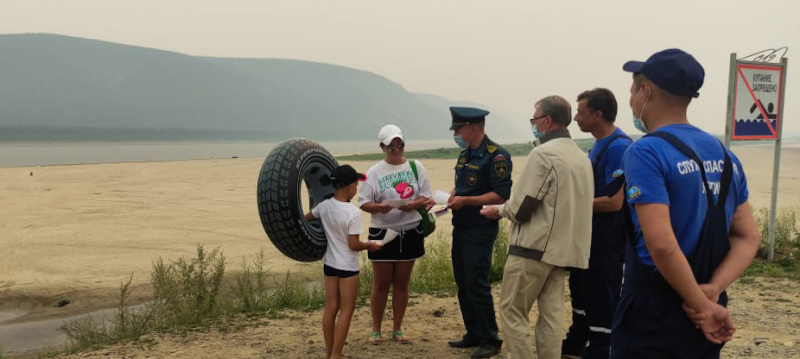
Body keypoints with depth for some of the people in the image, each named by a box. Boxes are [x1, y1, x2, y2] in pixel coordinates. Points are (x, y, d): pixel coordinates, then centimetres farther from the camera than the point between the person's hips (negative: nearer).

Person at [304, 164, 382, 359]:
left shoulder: (324, 206, -3)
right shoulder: (353, 213, -22)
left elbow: (306, 218, 15)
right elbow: (353, 245, -20)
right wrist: (369, 245, -3)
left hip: (329, 264, 6)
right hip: (347, 266, -6)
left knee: (331, 308, 14)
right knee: (346, 311, 5)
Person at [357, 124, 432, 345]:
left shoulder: (415, 167, 3)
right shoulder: (374, 172, -1)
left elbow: (425, 197, 1)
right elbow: (363, 202, -4)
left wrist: (413, 205, -19)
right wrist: (378, 207, -25)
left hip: (410, 232, 2)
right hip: (382, 232, -1)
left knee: (402, 283, 9)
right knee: (381, 284, 5)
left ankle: (397, 329, 22)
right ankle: (376, 330, 18)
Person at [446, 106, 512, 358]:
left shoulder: (496, 156, -14)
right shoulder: (465, 154, 14)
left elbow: (501, 195, -20)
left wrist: (465, 201, -21)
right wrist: (449, 197, 4)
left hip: (481, 231, -9)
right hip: (461, 229, 9)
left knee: (477, 285, -6)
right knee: (463, 283, 13)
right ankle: (474, 335, 25)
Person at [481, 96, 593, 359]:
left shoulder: (543, 154, -14)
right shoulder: (581, 157, 11)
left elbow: (521, 207, -17)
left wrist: (499, 211, 4)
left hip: (533, 247, -8)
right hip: (562, 247, 8)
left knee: (512, 311, 2)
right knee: (551, 313, 11)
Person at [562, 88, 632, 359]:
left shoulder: (618, 147, -22)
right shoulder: (599, 144, 9)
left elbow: (614, 202, -26)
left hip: (607, 237, -10)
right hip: (589, 231, 10)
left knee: (602, 296, 3)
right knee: (581, 287, 21)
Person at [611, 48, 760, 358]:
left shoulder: (646, 152, -16)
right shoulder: (724, 155, 8)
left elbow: (662, 244, -25)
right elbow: (748, 237, 8)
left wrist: (702, 305, -14)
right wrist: (712, 290, -6)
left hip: (654, 315, -7)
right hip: (706, 319, 7)